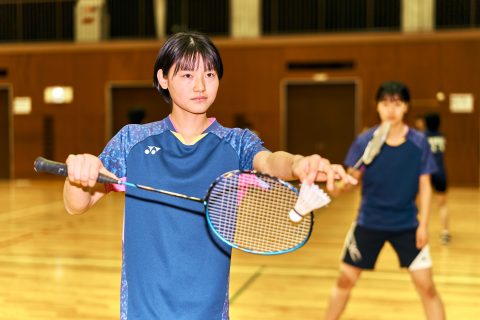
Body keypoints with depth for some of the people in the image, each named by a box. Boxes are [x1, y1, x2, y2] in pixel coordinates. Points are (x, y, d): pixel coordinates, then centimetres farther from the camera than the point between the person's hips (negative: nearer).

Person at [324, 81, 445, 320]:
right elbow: (352, 180, -4)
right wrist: (342, 183, -27)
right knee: (345, 280, 8)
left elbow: (424, 186, -1)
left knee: (426, 286, -1)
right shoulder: (364, 141, -8)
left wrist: (423, 224, -8)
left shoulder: (419, 143, -7)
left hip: (407, 224, 0)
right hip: (369, 222, 0)